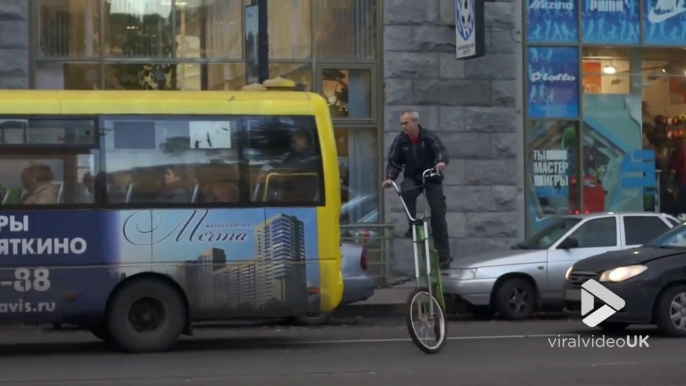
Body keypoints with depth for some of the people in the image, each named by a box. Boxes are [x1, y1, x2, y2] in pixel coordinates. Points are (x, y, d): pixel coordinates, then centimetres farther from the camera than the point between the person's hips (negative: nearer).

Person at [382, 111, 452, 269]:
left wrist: (441, 161, -52)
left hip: (431, 178, -2)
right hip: (412, 177, 2)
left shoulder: (429, 137, -14)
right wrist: (390, 177, -25)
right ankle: (413, 226, -18)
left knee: (438, 214, -7)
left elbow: (441, 150, -29)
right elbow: (394, 161, -6)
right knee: (406, 192, -34)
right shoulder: (400, 141, -7)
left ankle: (443, 254, -1)